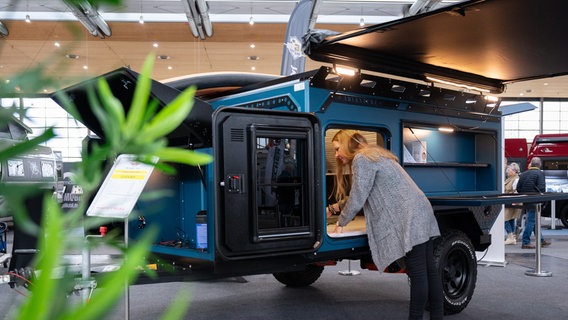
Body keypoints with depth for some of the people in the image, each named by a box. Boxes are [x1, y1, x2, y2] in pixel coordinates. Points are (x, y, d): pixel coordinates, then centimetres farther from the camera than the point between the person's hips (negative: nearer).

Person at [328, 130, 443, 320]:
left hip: (409, 220, -10)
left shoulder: (361, 159, -8)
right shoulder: (374, 155, 23)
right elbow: (362, 196, 30)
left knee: (418, 273, -6)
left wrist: (340, 223, 4)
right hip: (420, 215, 10)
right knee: (428, 269, 10)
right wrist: (335, 207, 33)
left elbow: (357, 199, -10)